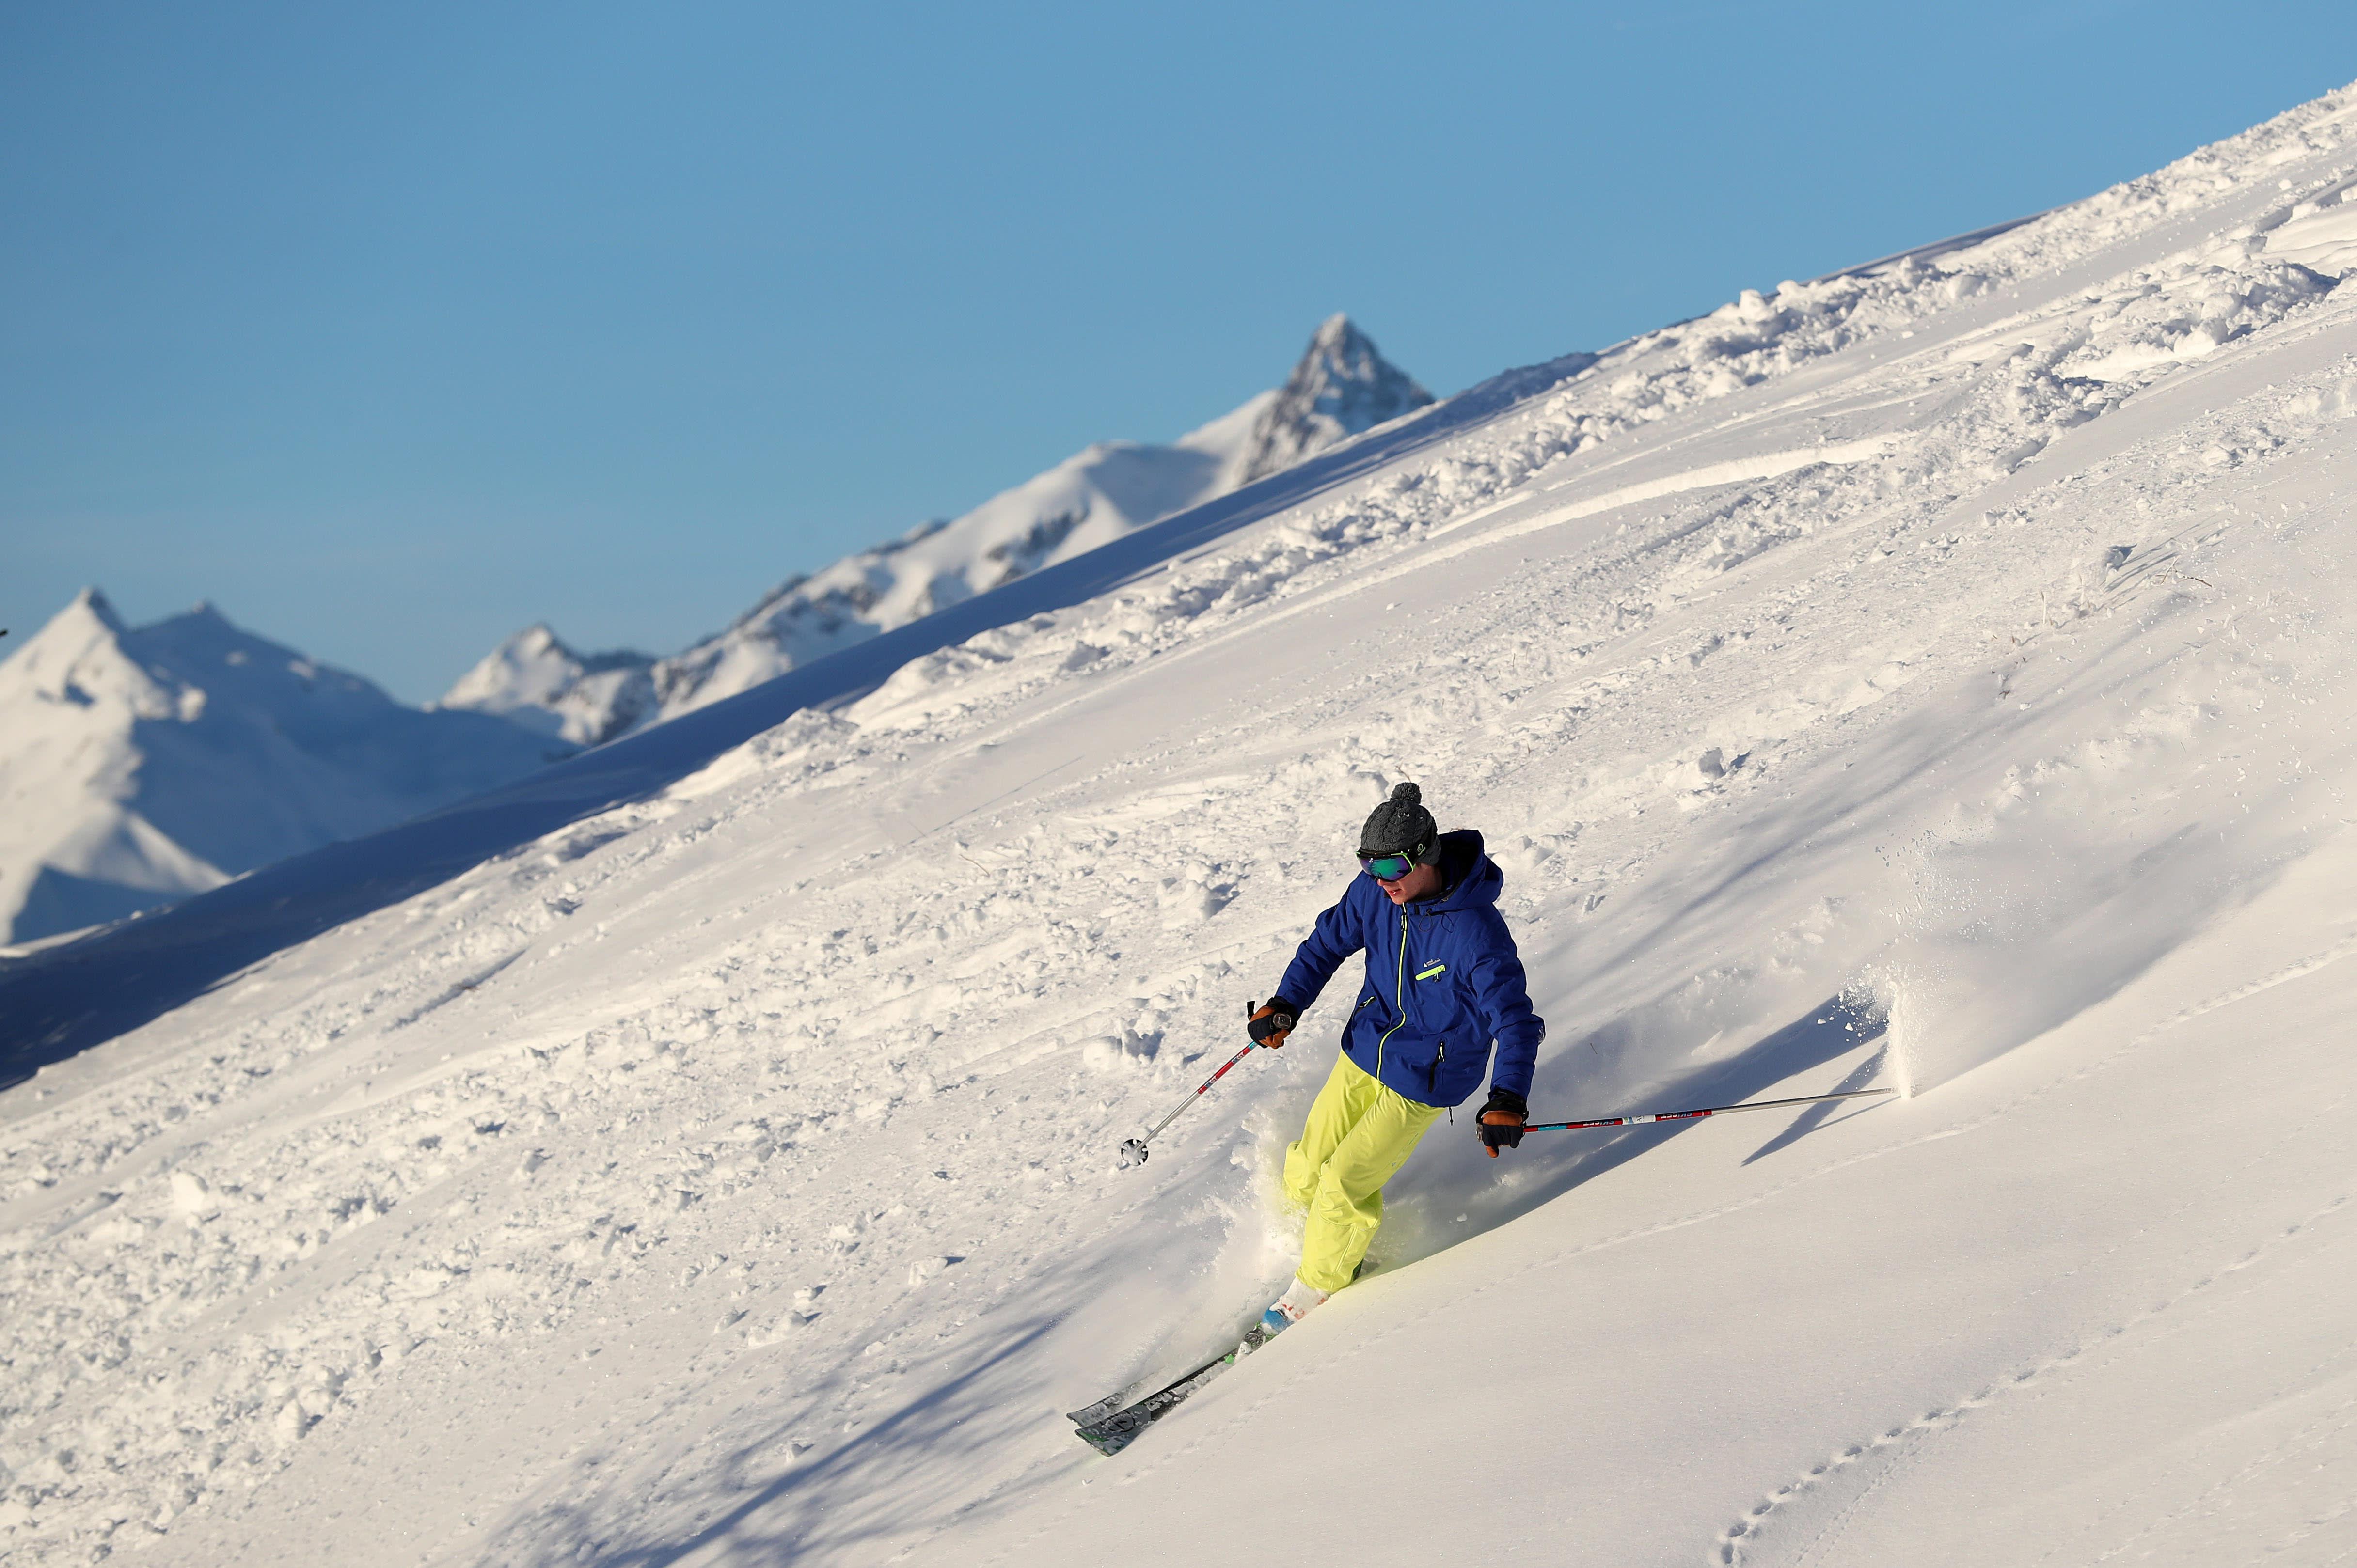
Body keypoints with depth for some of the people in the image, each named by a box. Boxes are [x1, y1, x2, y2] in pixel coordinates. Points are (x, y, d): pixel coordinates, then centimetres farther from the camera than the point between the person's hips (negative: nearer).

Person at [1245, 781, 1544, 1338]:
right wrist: (1286, 1004, -9)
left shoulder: (1476, 933, -30)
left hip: (1423, 1079, -6)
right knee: (1307, 1173, 6)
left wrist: (1507, 1101, -40)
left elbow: (1514, 1020, -28)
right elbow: (1328, 941, 6)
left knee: (1343, 1184, -7)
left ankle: (1315, 1287, 19)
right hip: (1364, 1053, 6)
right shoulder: (1374, 893, -11)